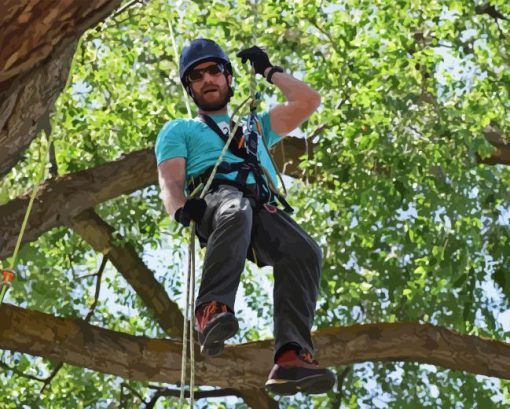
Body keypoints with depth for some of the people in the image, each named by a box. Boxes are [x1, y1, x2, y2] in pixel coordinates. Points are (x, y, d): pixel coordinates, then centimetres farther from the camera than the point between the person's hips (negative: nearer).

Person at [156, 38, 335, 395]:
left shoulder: (256, 127, 42)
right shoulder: (178, 130, 32)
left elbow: (308, 101, 32)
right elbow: (170, 181, 12)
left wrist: (269, 70, 40)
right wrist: (181, 208, -12)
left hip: (263, 207, 3)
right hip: (214, 200, -3)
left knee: (305, 252, -32)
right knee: (236, 210, -43)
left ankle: (292, 358, -47)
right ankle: (213, 310, -57)